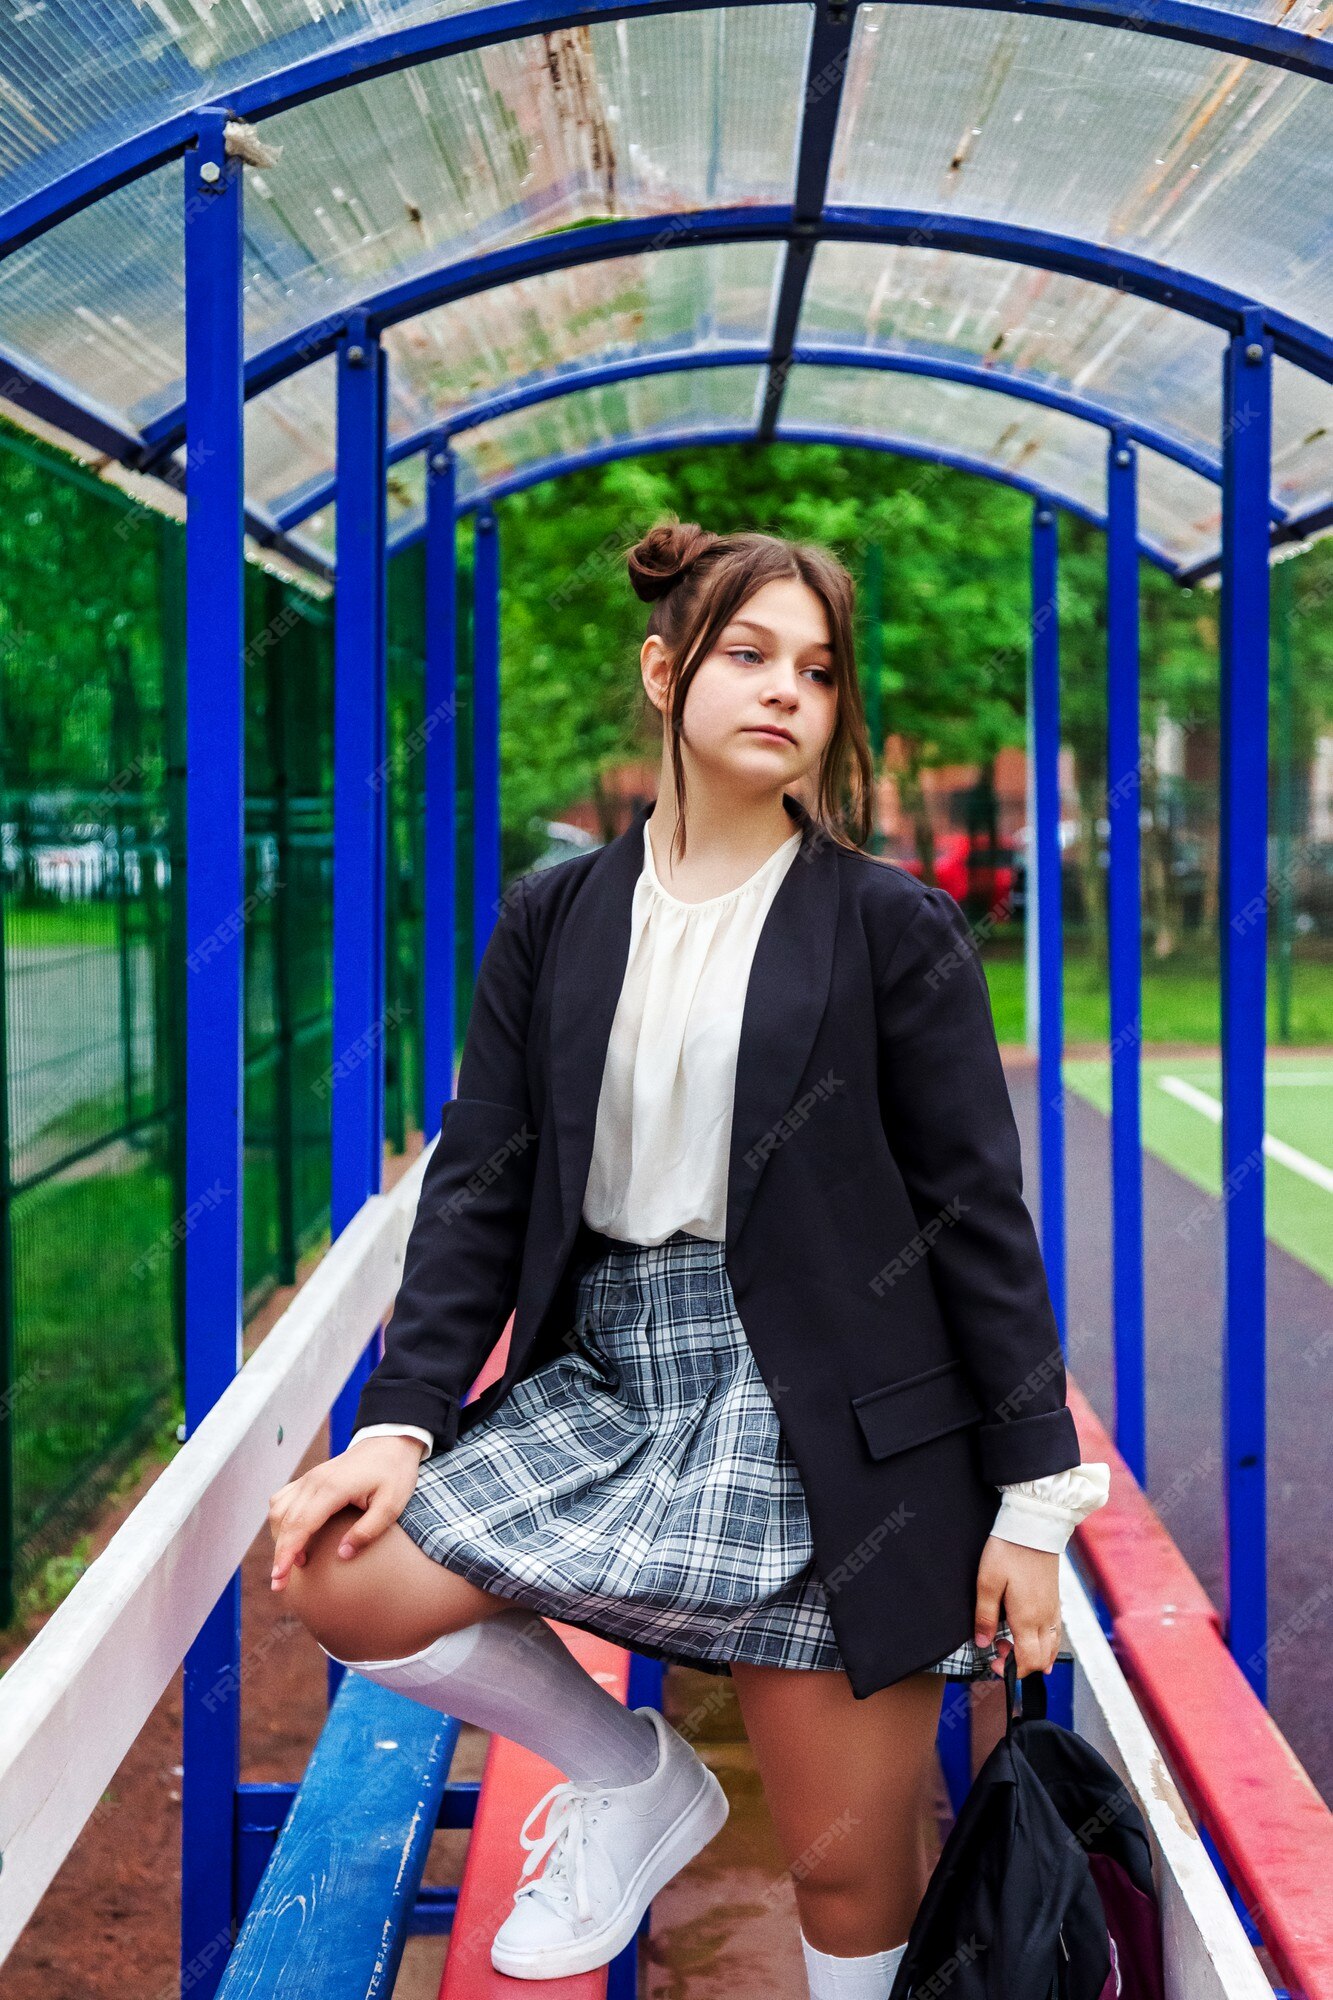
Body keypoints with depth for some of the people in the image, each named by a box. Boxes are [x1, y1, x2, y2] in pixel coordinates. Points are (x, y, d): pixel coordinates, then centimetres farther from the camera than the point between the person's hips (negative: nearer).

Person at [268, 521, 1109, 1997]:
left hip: (828, 1415, -3)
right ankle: (635, 1783, 12)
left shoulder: (893, 927, -1)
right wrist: (401, 1419, -7)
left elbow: (982, 1214, -2)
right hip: (602, 1375, 4)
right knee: (347, 1581, -14)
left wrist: (1033, 1495, -4)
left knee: (849, 1870, 1)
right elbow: (479, 1184, 5)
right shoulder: (553, 920, 8)